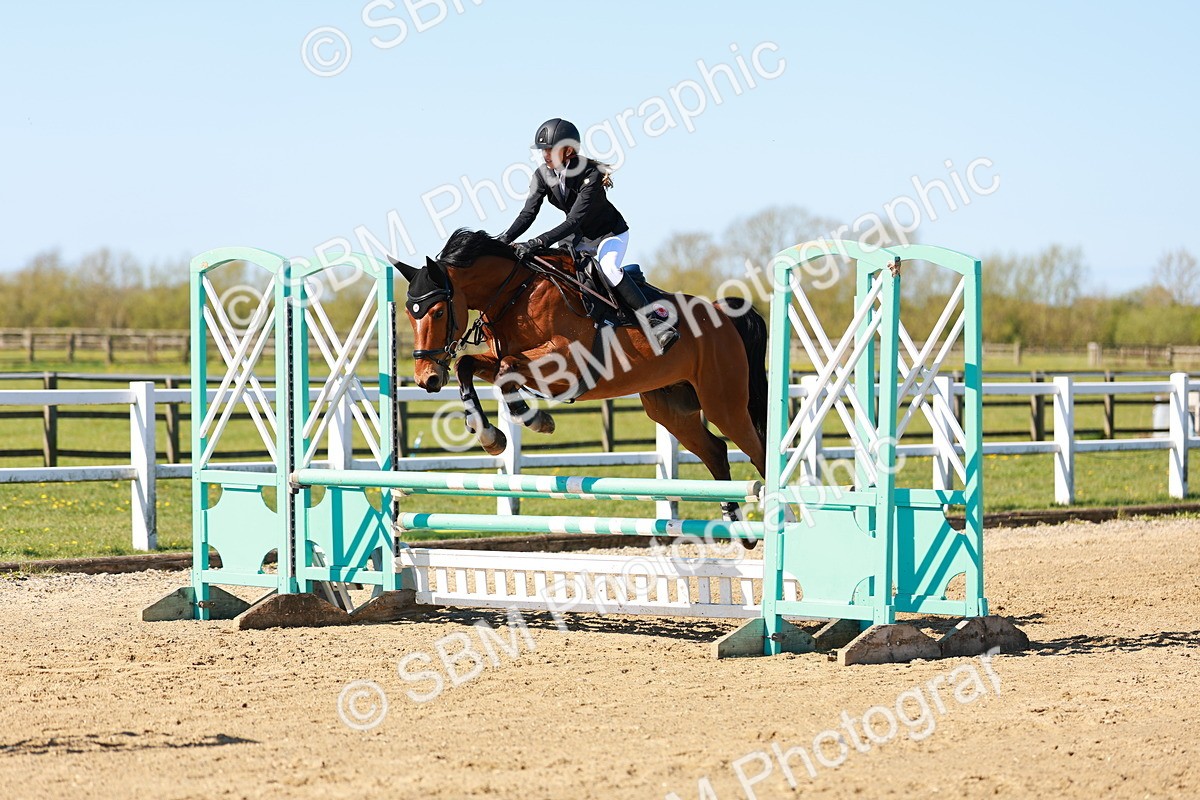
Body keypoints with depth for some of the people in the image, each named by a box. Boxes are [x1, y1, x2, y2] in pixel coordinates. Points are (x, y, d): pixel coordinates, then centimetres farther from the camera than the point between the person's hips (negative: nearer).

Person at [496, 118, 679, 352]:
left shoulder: (590, 174, -31)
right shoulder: (543, 175, -12)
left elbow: (573, 221, -37)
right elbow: (528, 213, -13)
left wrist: (538, 242, -46)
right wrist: (505, 239, -30)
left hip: (611, 233, -8)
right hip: (581, 237, 8)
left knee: (608, 268, -33)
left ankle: (657, 322, -32)